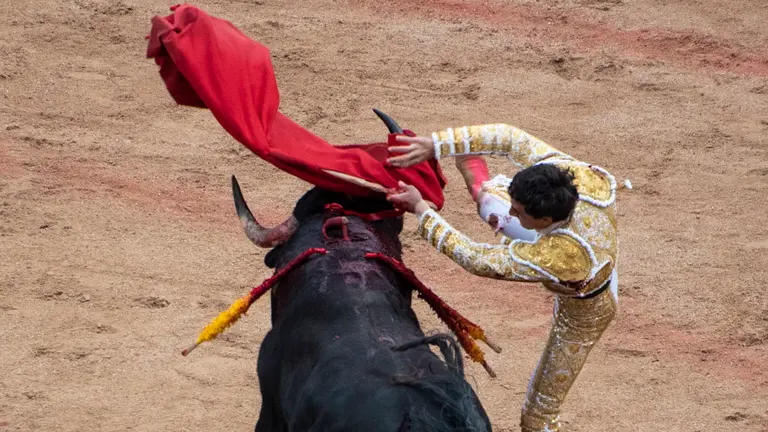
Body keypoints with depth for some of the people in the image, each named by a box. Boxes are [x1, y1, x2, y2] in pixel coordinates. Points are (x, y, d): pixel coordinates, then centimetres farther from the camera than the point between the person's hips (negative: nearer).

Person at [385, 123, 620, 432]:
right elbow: (510, 137, -29)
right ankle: (483, 189, 59)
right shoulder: (574, 174, -37)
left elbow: (474, 259, -37)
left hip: (582, 312, -6)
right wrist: (435, 145, -36)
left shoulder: (553, 257, -50)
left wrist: (421, 209, -30)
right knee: (491, 203, 23)